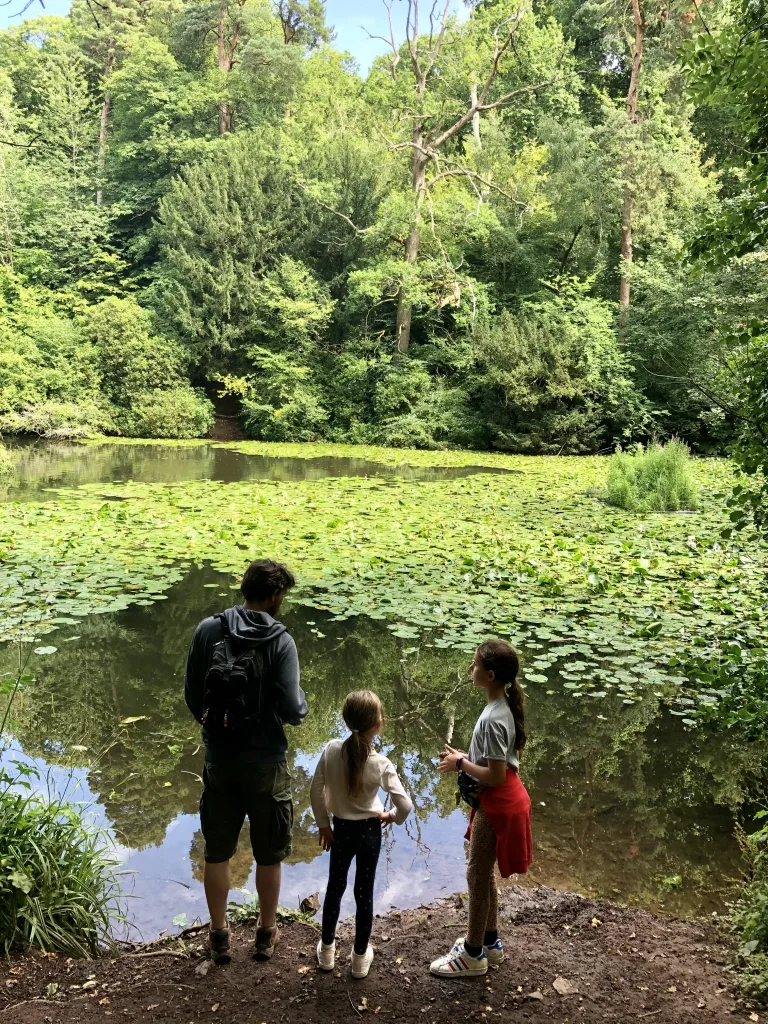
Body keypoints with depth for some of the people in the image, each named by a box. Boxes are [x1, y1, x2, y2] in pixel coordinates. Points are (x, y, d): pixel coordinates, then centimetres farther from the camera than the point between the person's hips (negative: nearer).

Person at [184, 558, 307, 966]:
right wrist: (301, 704, 4)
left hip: (219, 759, 3)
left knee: (217, 852, 19)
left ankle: (219, 935, 32)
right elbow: (292, 709, -19)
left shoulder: (207, 630, -7)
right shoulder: (280, 641, -16)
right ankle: (266, 933, 32)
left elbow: (192, 695, -1)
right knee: (268, 855, 17)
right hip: (266, 762, -2)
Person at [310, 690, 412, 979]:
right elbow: (405, 805, -21)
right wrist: (392, 817, 1)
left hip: (341, 830, 2)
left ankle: (327, 950, 36)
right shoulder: (381, 764, -22)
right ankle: (360, 957, 29)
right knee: (364, 893, 15)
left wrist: (323, 824, 6)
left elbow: (316, 792, -8)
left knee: (335, 887, 21)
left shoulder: (331, 750, -17)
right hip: (370, 831, -2)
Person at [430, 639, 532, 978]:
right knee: (483, 873, 22)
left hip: (495, 804, -10)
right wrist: (467, 757, 6)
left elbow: (496, 776, -27)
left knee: (477, 876, 7)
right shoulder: (506, 706, 0)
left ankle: (473, 955, 23)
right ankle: (490, 941, 38)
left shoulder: (493, 719, -29)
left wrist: (460, 764, -15)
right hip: (501, 799, 10)